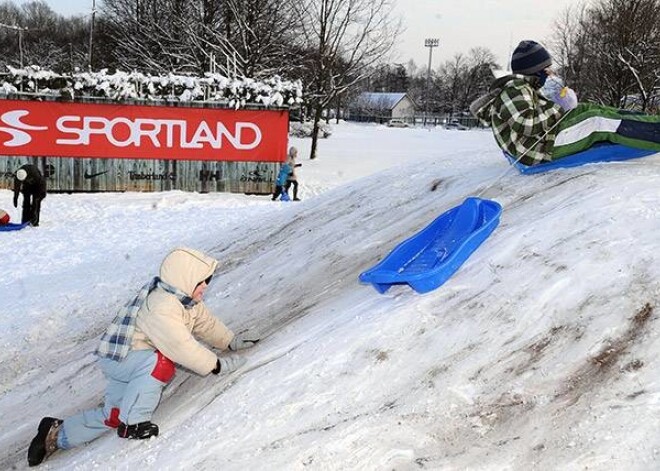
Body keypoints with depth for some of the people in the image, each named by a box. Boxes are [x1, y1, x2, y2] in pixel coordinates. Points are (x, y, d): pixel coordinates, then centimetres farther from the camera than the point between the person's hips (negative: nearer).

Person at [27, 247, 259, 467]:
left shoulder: (184, 298, 0)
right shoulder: (161, 308, -30)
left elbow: (205, 321, 14)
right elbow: (182, 348, -33)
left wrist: (231, 341, 9)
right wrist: (217, 365, -27)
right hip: (118, 357, -10)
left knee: (112, 416, 9)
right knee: (162, 364, -36)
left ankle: (56, 434, 24)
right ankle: (133, 422, -24)